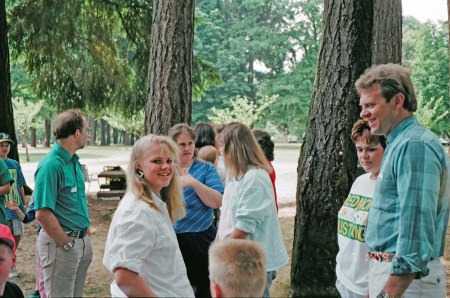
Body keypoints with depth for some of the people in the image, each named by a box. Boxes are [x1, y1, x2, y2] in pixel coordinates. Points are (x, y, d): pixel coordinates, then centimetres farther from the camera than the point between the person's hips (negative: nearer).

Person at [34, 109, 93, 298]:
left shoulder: (75, 162, 9)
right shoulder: (51, 165, -20)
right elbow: (43, 214, -25)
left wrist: (85, 230, 12)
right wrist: (67, 243, -18)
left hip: (82, 239, 9)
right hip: (60, 242, -9)